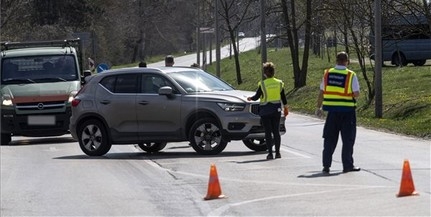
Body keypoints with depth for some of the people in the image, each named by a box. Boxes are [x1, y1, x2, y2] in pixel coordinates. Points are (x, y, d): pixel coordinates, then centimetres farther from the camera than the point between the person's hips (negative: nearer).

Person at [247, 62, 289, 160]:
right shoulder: (279, 83, 1)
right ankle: (277, 153, 9)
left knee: (268, 132, 0)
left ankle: (270, 153, -4)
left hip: (265, 111, -3)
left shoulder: (262, 84, -11)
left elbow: (256, 97, -6)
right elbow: (283, 98, 7)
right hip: (276, 110, 3)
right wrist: (285, 108, 19)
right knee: (276, 132, 9)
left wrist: (250, 98, 15)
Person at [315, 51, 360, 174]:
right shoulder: (351, 75, -8)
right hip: (347, 110, -3)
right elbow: (356, 94, -11)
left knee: (329, 139, 9)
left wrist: (319, 107, 16)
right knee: (348, 138, 7)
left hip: (332, 110, 3)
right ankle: (347, 165, 9)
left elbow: (321, 93, 6)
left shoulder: (327, 74, 1)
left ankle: (326, 165, 8)